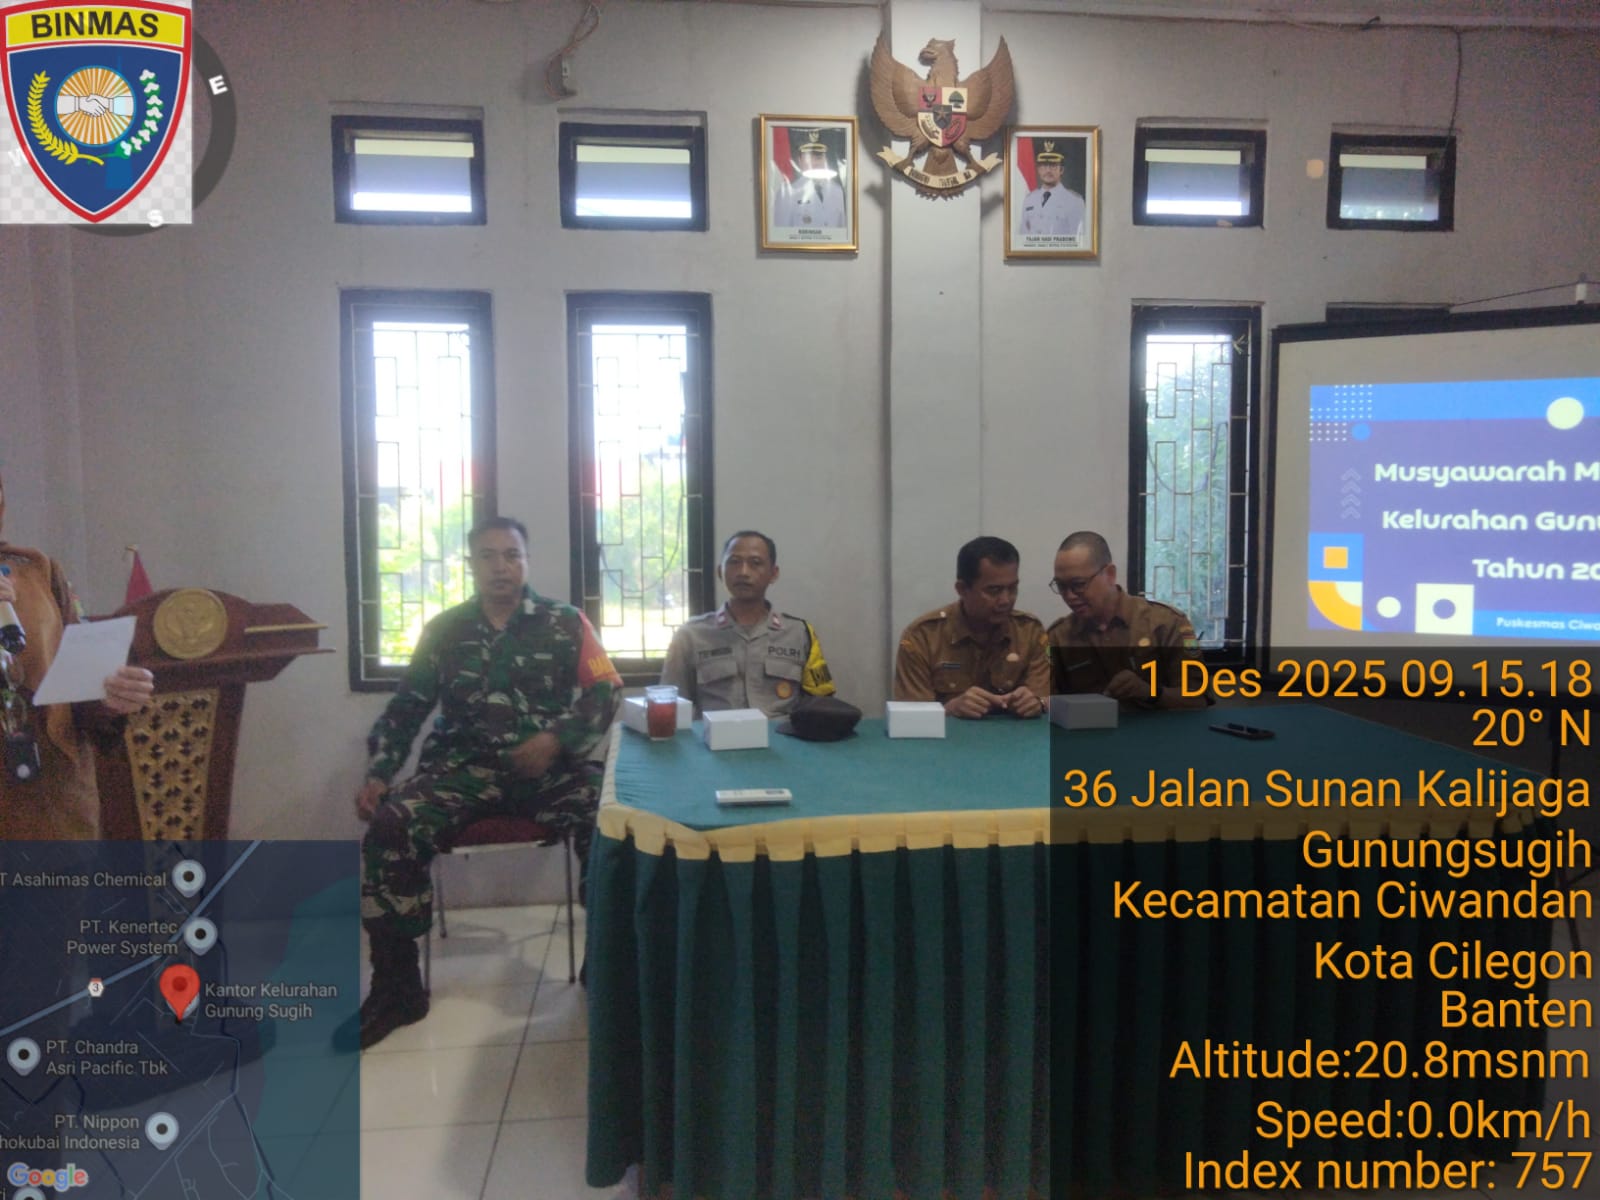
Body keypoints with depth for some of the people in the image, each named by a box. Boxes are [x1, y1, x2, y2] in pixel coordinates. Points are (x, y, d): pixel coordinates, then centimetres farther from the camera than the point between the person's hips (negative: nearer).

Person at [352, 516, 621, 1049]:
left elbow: (607, 693, 0)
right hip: (465, 765, 2)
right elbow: (404, 709, 14)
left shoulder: (566, 623, 6)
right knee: (390, 829, -25)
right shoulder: (444, 630, 12)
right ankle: (396, 985, -10)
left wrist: (556, 739, -15)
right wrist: (378, 774, 0)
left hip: (553, 765, -1)